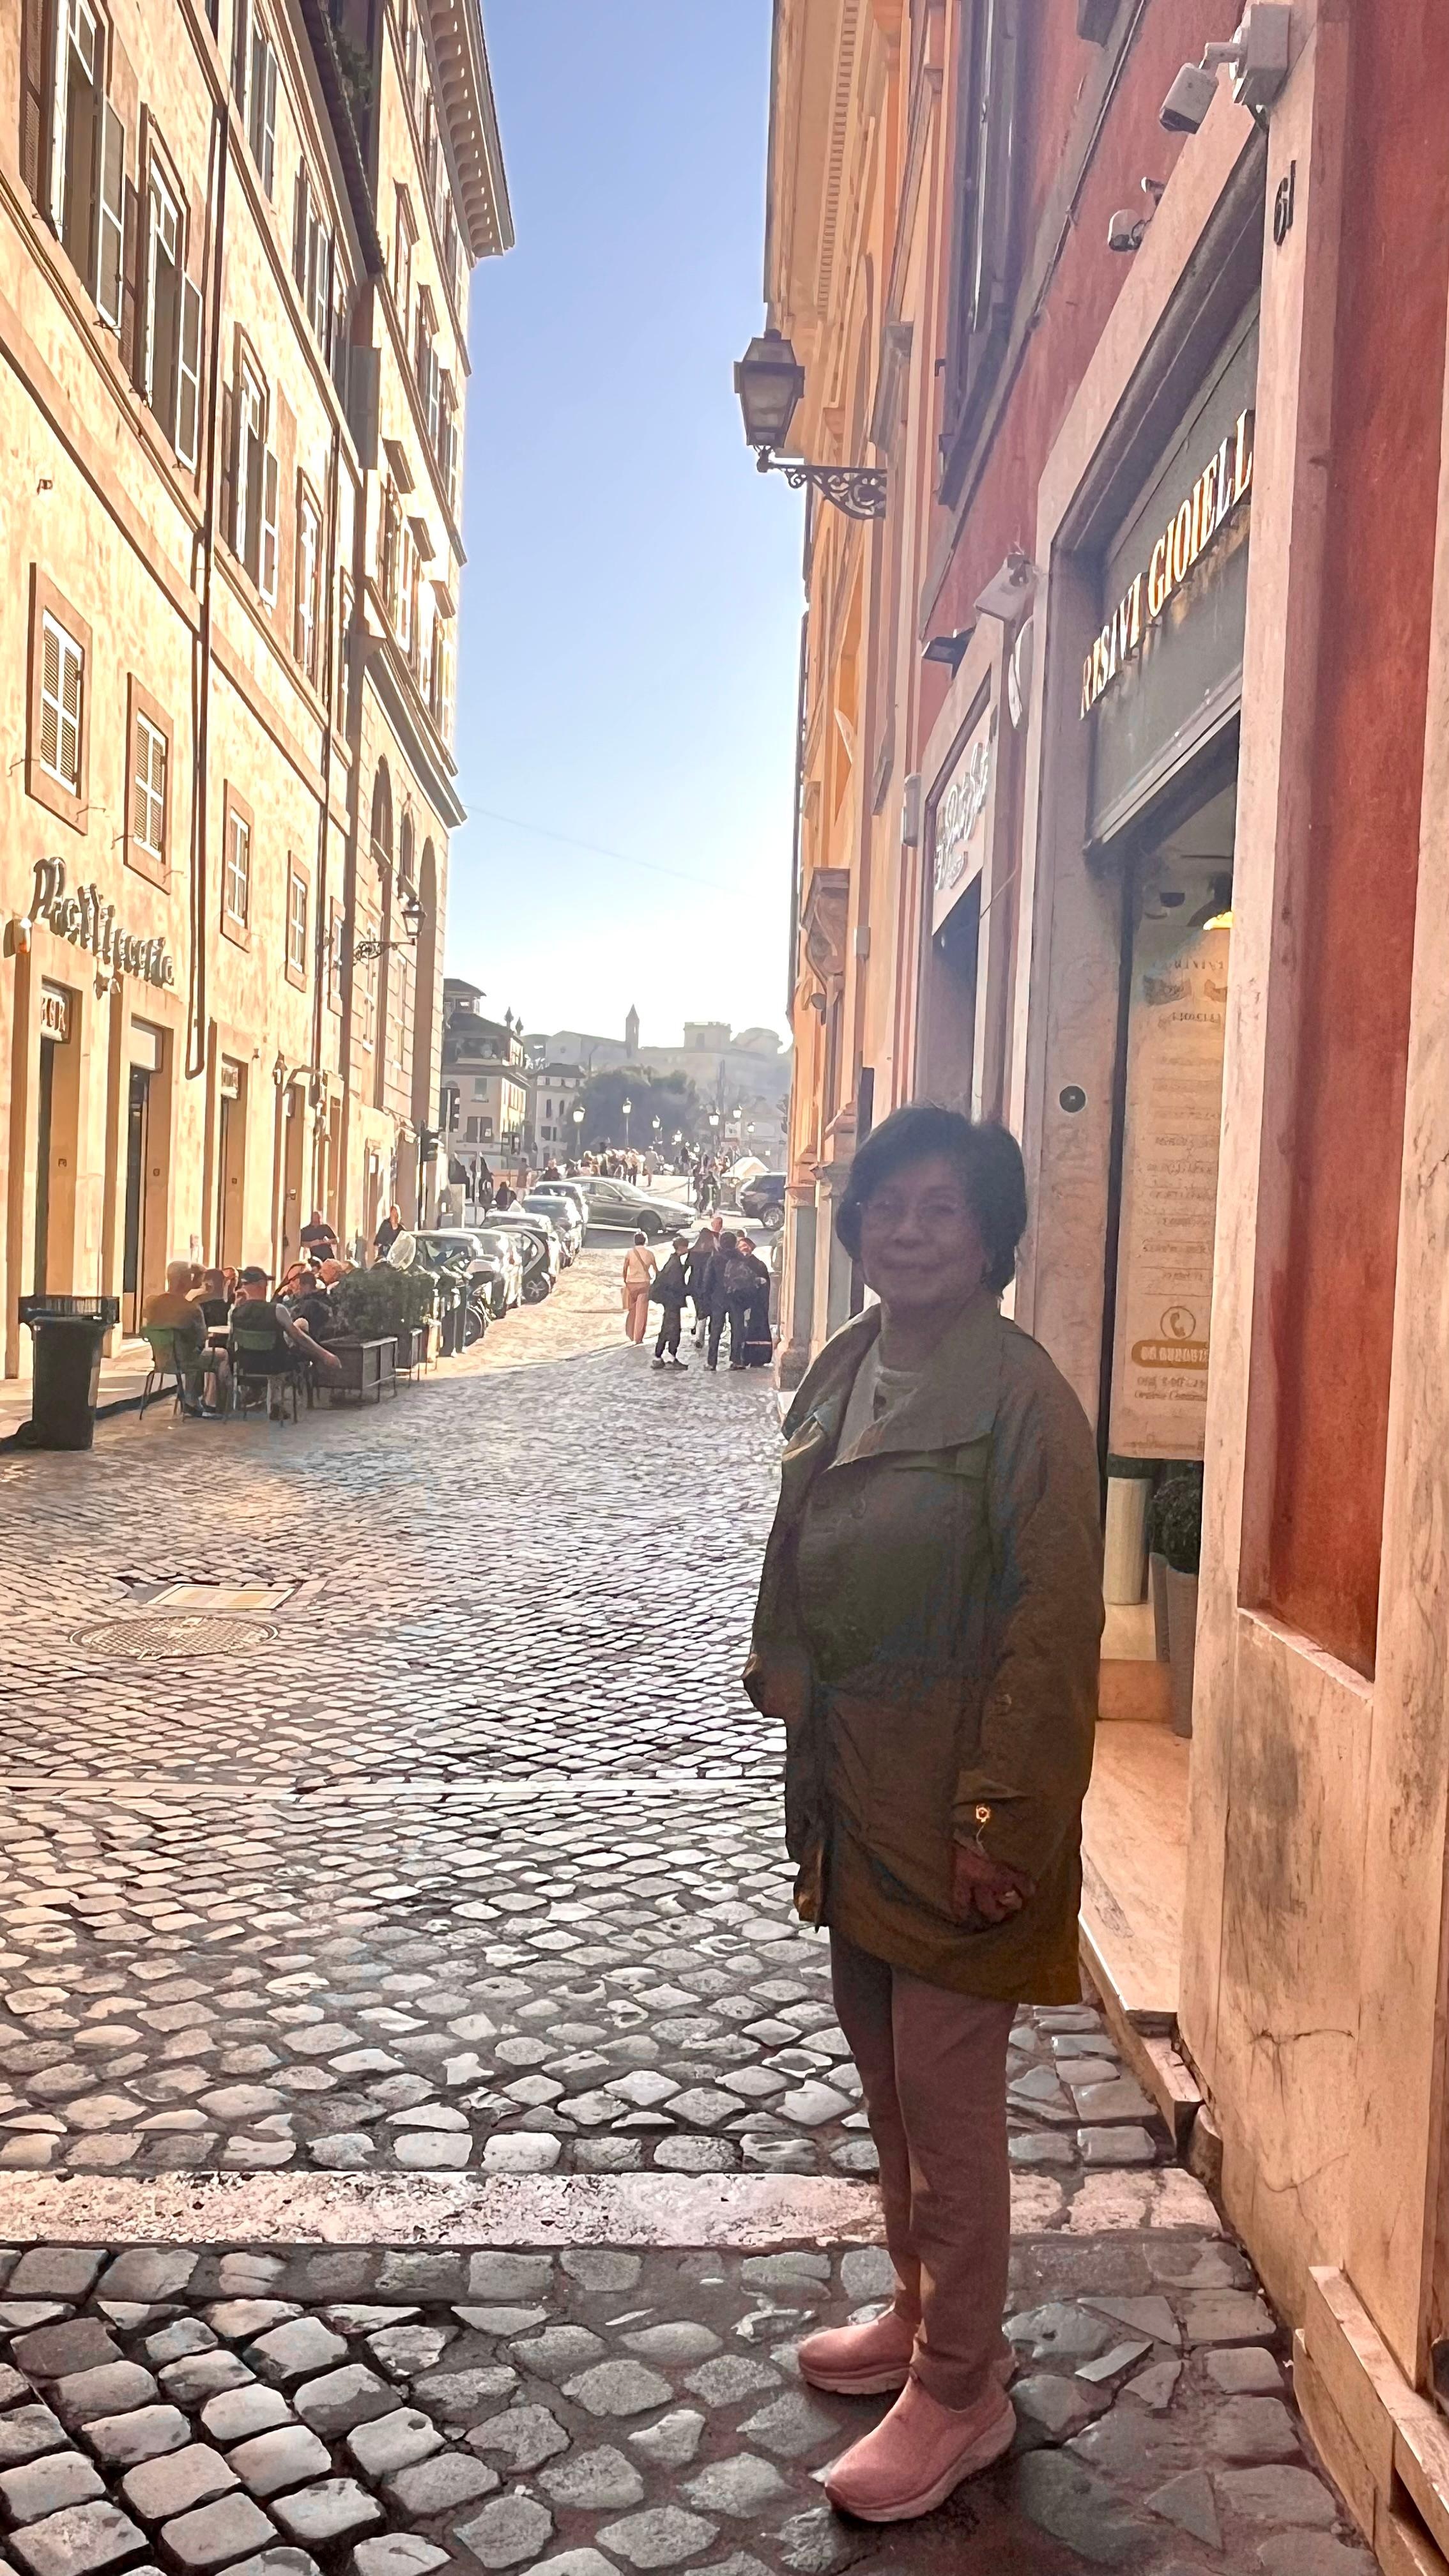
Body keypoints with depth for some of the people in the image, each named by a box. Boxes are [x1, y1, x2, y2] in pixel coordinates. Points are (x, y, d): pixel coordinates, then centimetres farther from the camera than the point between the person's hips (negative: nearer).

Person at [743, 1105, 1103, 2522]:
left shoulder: (1020, 1398, -18)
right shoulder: (843, 1369, 5)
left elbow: (1051, 1627, -19)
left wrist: (998, 1820, -19)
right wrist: (787, 1690, 12)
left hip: (952, 1805, -7)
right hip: (851, 1783, 8)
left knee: (946, 2102, 5)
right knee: (884, 2079, 22)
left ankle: (959, 2393, 26)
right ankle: (917, 2314, 43)